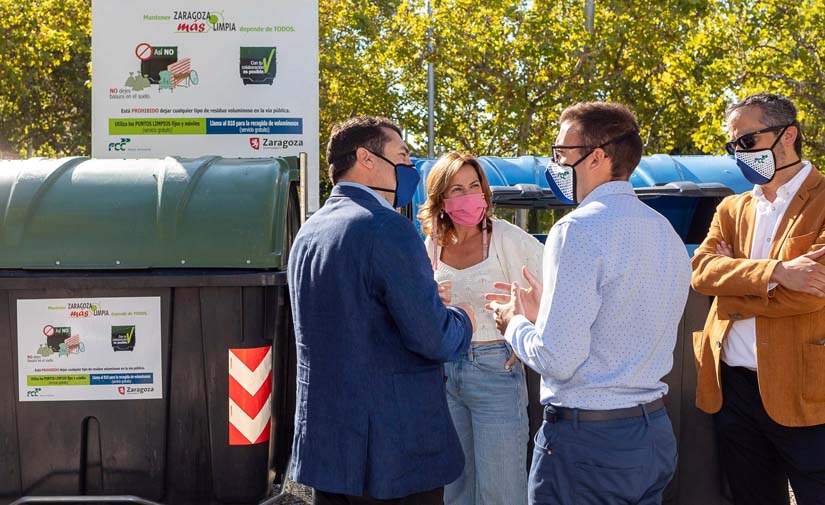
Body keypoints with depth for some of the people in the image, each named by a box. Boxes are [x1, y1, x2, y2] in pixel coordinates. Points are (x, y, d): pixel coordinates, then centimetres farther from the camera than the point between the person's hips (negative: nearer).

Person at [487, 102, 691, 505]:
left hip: (586, 441, -8)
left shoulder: (578, 229, -18)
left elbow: (558, 359, -21)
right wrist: (543, 312, 17)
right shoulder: (666, 233, 8)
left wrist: (514, 324, -2)